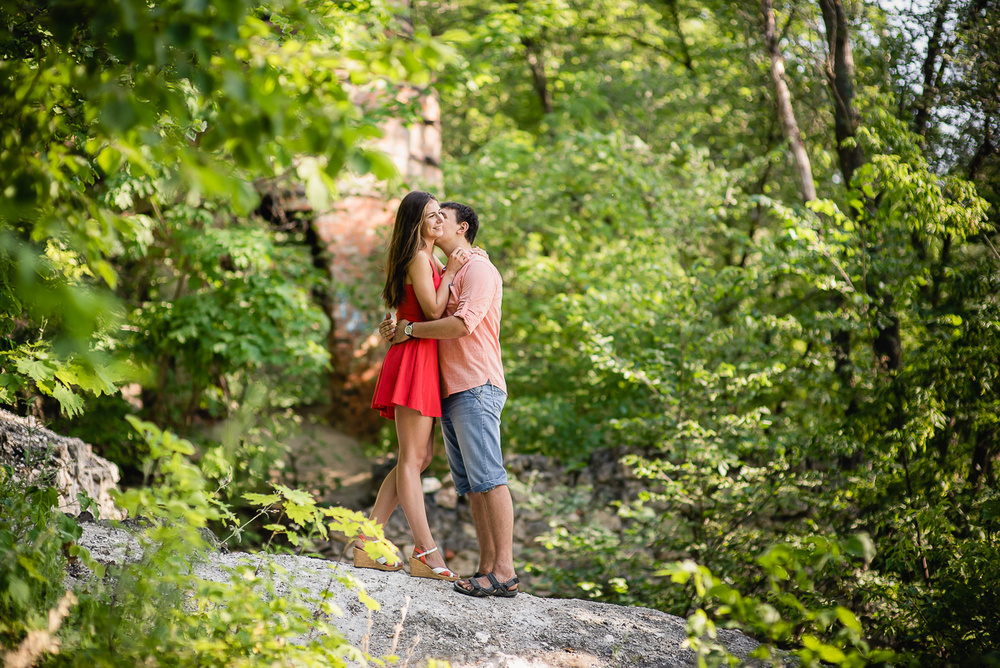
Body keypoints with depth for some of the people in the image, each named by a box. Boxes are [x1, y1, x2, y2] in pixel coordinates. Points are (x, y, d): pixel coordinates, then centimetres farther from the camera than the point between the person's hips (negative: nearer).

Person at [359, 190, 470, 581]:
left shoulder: (430, 260, 22)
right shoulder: (418, 259, -8)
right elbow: (434, 310, -14)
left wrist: (465, 258, 19)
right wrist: (450, 272, -4)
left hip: (425, 359, 10)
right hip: (415, 356, -10)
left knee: (420, 456, 8)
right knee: (412, 457, -11)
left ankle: (368, 540, 9)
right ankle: (426, 552, -13)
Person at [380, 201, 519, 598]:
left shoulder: (478, 269, -3)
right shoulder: (448, 275, 27)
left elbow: (462, 325, -18)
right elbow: (439, 325, 26)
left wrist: (411, 329, -7)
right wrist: (394, 330, 6)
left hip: (477, 389, -9)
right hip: (451, 391, 9)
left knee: (488, 478, -14)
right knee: (471, 486, 4)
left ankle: (504, 570, -18)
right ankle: (487, 568, 2)